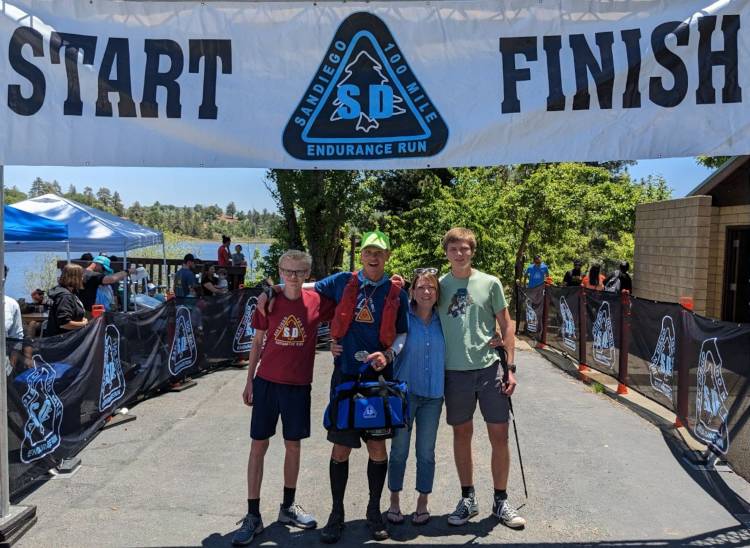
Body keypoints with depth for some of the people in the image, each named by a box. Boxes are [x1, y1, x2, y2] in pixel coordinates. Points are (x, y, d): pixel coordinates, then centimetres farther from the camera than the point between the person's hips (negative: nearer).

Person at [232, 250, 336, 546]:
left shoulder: (318, 302, -5)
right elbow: (257, 341, 4)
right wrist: (249, 381, 5)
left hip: (298, 385, 0)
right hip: (266, 382, 0)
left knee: (293, 445, 12)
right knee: (258, 446, 4)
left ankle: (288, 507, 31)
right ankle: (253, 516, 16)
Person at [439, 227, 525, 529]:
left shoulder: (490, 283, 1)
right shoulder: (439, 285, 3)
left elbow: (506, 326, 3)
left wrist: (511, 367, -1)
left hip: (490, 368, -1)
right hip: (455, 370, 1)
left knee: (499, 436, 4)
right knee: (462, 434, 11)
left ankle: (501, 501, 22)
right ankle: (468, 499, 27)